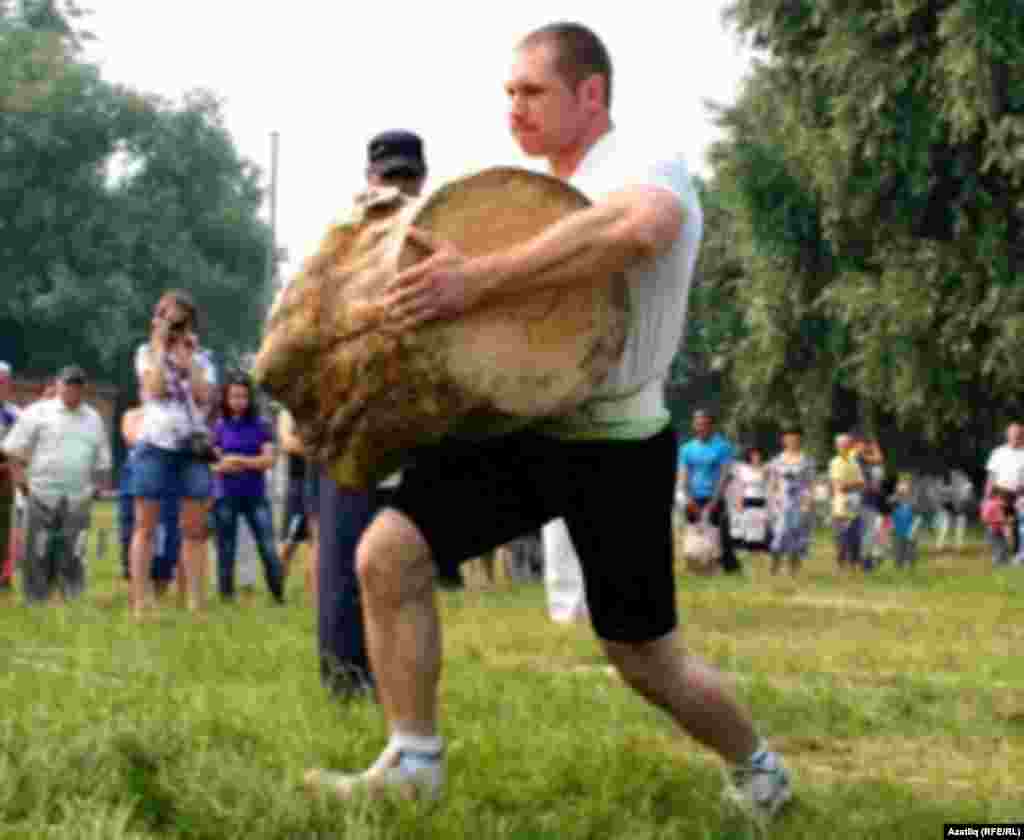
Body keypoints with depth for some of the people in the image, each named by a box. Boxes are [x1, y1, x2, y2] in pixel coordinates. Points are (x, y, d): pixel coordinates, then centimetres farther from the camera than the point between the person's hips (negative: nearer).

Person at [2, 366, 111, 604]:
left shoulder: (93, 419, 16)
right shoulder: (38, 413, 5)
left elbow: (102, 463, 22)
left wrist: (95, 488, 12)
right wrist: (24, 484, -2)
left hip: (78, 501, 2)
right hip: (42, 498, -2)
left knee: (73, 557, -1)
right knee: (38, 556, -1)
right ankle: (36, 601, 5)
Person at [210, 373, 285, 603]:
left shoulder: (260, 426, 3)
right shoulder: (220, 427, 5)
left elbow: (268, 460, -5)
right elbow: (214, 463, 4)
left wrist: (240, 460, -14)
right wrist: (223, 466, -18)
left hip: (256, 496, -1)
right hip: (227, 497, 1)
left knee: (268, 548, -7)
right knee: (226, 550, 3)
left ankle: (280, 596, -1)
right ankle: (226, 597, 10)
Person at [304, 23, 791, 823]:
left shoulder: (649, 171, -13)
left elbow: (636, 224, -39)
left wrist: (477, 279, -40)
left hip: (614, 447, -7)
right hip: (517, 424, 7)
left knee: (646, 658, 4)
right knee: (388, 554, -10)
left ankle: (757, 772, 31)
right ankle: (413, 762, -1)